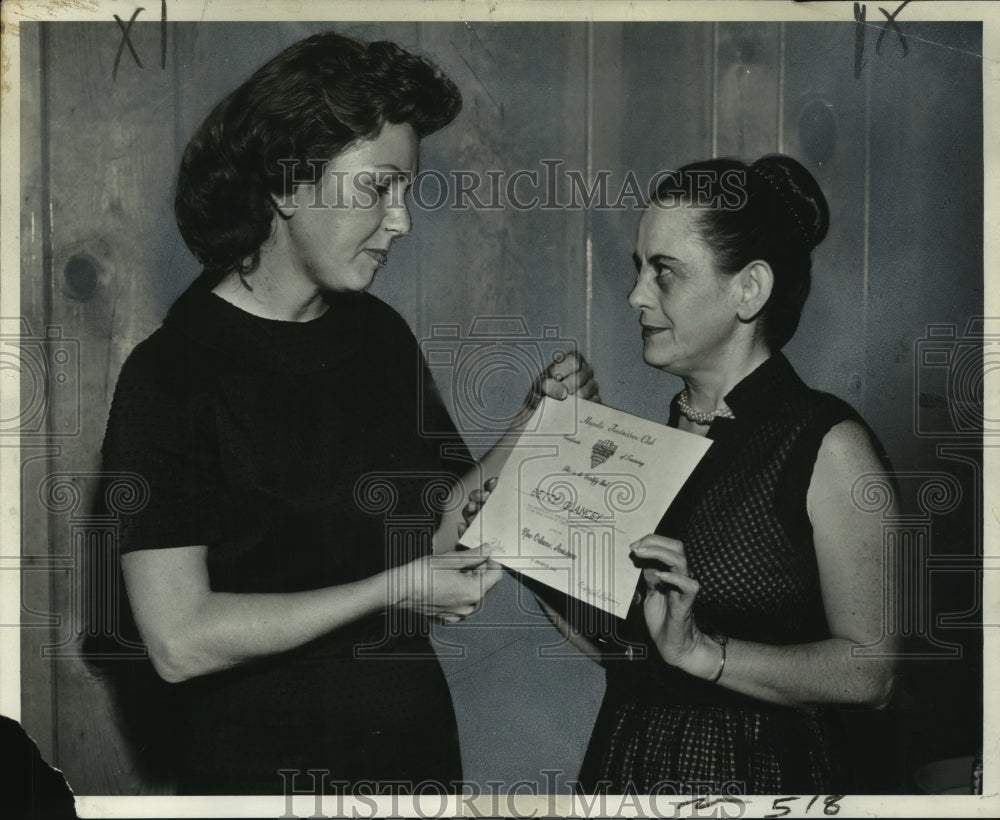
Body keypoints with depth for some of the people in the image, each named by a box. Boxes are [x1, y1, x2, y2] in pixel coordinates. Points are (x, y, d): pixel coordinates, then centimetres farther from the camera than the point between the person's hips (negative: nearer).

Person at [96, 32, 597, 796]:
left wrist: (535, 421, -7)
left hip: (417, 735, 6)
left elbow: (442, 523, 7)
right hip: (261, 763, -6)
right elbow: (180, 642, -23)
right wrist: (392, 590, -20)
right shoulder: (172, 374, -18)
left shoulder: (380, 333, 2)